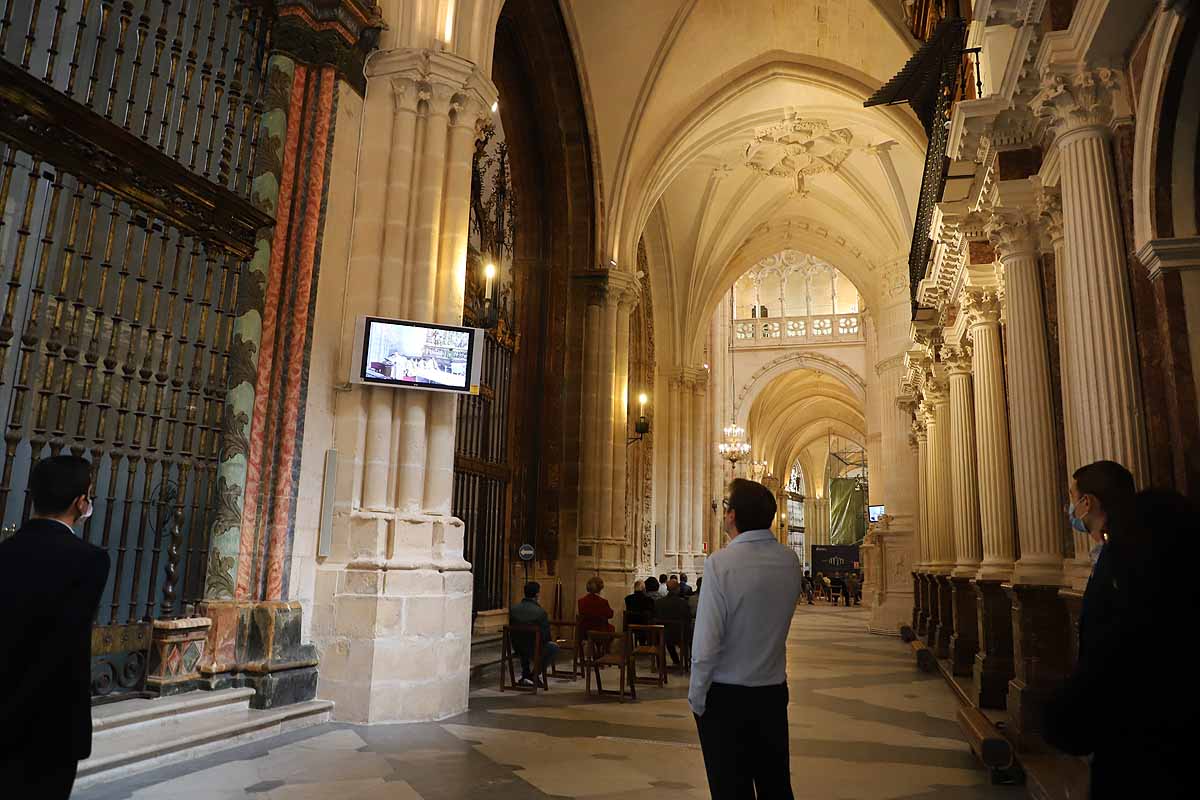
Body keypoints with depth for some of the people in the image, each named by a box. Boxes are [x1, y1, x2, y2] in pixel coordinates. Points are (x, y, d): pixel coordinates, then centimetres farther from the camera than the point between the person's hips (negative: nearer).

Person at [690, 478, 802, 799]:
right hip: (774, 693, 5)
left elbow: (706, 643, -21)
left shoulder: (721, 563, -20)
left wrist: (697, 697, -6)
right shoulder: (790, 561, -4)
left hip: (725, 698, -5)